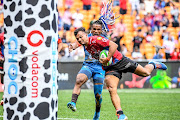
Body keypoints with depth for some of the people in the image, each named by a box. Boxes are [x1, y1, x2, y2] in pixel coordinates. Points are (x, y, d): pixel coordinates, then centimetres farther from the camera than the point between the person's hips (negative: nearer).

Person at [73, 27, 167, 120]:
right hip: (109, 68, 5)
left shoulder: (96, 40, -20)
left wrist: (107, 59, -28)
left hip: (119, 61, -5)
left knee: (146, 73, 2)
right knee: (112, 90, -20)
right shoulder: (86, 47, 4)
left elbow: (114, 45, -25)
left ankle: (152, 65, 38)